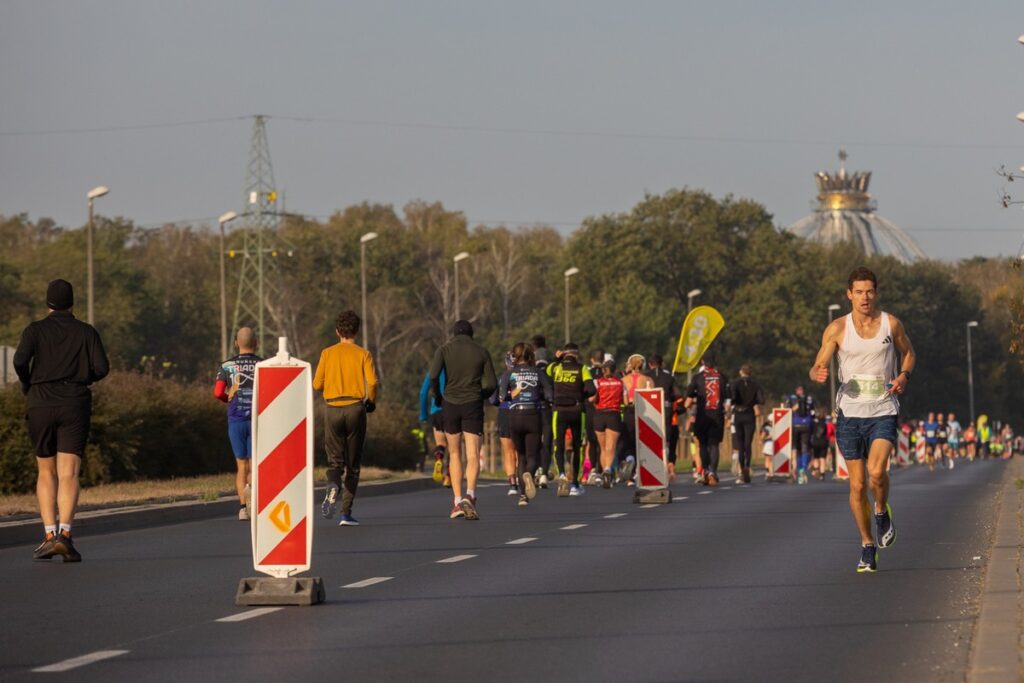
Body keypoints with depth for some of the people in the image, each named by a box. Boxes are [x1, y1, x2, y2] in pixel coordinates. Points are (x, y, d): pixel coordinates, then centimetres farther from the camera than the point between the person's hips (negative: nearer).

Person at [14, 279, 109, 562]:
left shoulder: (35, 330, 3)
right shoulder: (87, 332, 6)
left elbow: (20, 360, -13)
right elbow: (102, 367, -4)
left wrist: (27, 386, 6)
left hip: (41, 404, 0)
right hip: (75, 406, 0)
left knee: (46, 472, 13)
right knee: (68, 475, -7)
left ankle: (49, 535, -1)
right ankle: (64, 534, -26)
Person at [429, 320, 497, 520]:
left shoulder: (444, 349, 1)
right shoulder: (482, 352, 5)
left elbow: (433, 375, -14)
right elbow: (492, 384, 3)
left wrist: (437, 396, 3)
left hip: (451, 405, 1)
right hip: (473, 405, -1)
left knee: (454, 454, 16)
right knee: (473, 455, -5)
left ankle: (457, 501, 9)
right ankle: (470, 494, -30)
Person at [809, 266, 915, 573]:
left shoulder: (891, 324, 1)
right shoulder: (837, 329, -1)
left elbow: (908, 352, 17)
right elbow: (817, 367, 0)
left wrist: (904, 375, -4)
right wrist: (818, 374, -25)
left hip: (883, 412, -1)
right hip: (850, 412, 1)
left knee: (877, 471, -24)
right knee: (857, 485, 3)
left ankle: (882, 511, 8)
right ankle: (867, 547, 18)